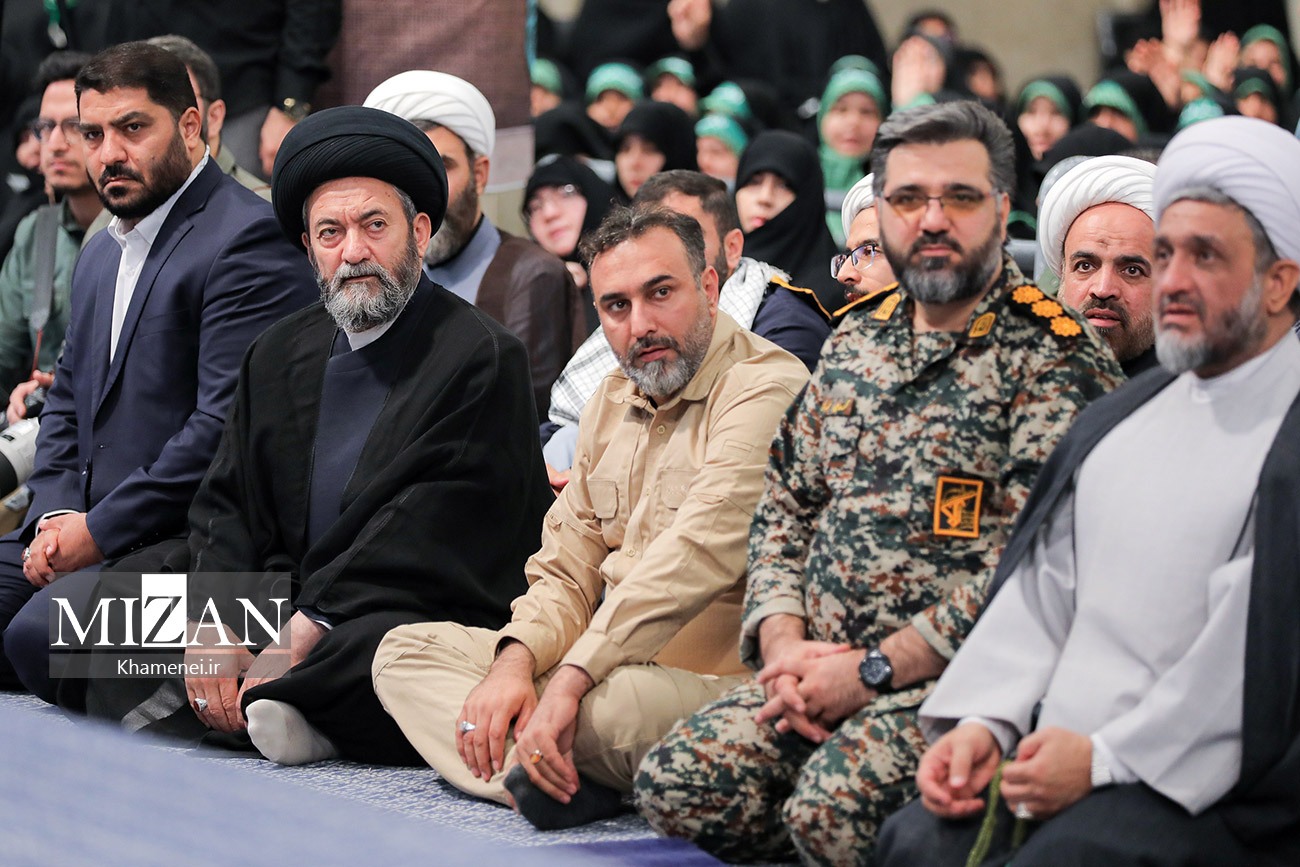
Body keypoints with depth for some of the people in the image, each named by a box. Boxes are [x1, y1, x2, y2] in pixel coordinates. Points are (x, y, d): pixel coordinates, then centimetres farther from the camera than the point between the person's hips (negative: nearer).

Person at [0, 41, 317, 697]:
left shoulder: (248, 239, -11)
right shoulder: (101, 255, 21)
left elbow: (227, 424, -19)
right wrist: (58, 511, 2)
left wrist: (99, 530, -16)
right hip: (87, 529, 9)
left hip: (189, 539, -9)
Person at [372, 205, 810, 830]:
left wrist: (569, 680, -30)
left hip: (718, 680, -10)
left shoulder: (764, 389, -13)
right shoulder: (613, 401, 17)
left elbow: (695, 558, -25)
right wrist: (516, 660, -6)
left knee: (607, 705, -42)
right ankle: (544, 776, -23)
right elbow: (567, 572, 16)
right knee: (406, 651, 1)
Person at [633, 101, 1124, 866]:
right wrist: (784, 643, 0)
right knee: (678, 785, -16)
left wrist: (874, 670, -15)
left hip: (955, 674, -7)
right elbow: (784, 508, 20)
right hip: (821, 663, 7)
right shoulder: (855, 343, 17)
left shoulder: (1055, 359, -6)